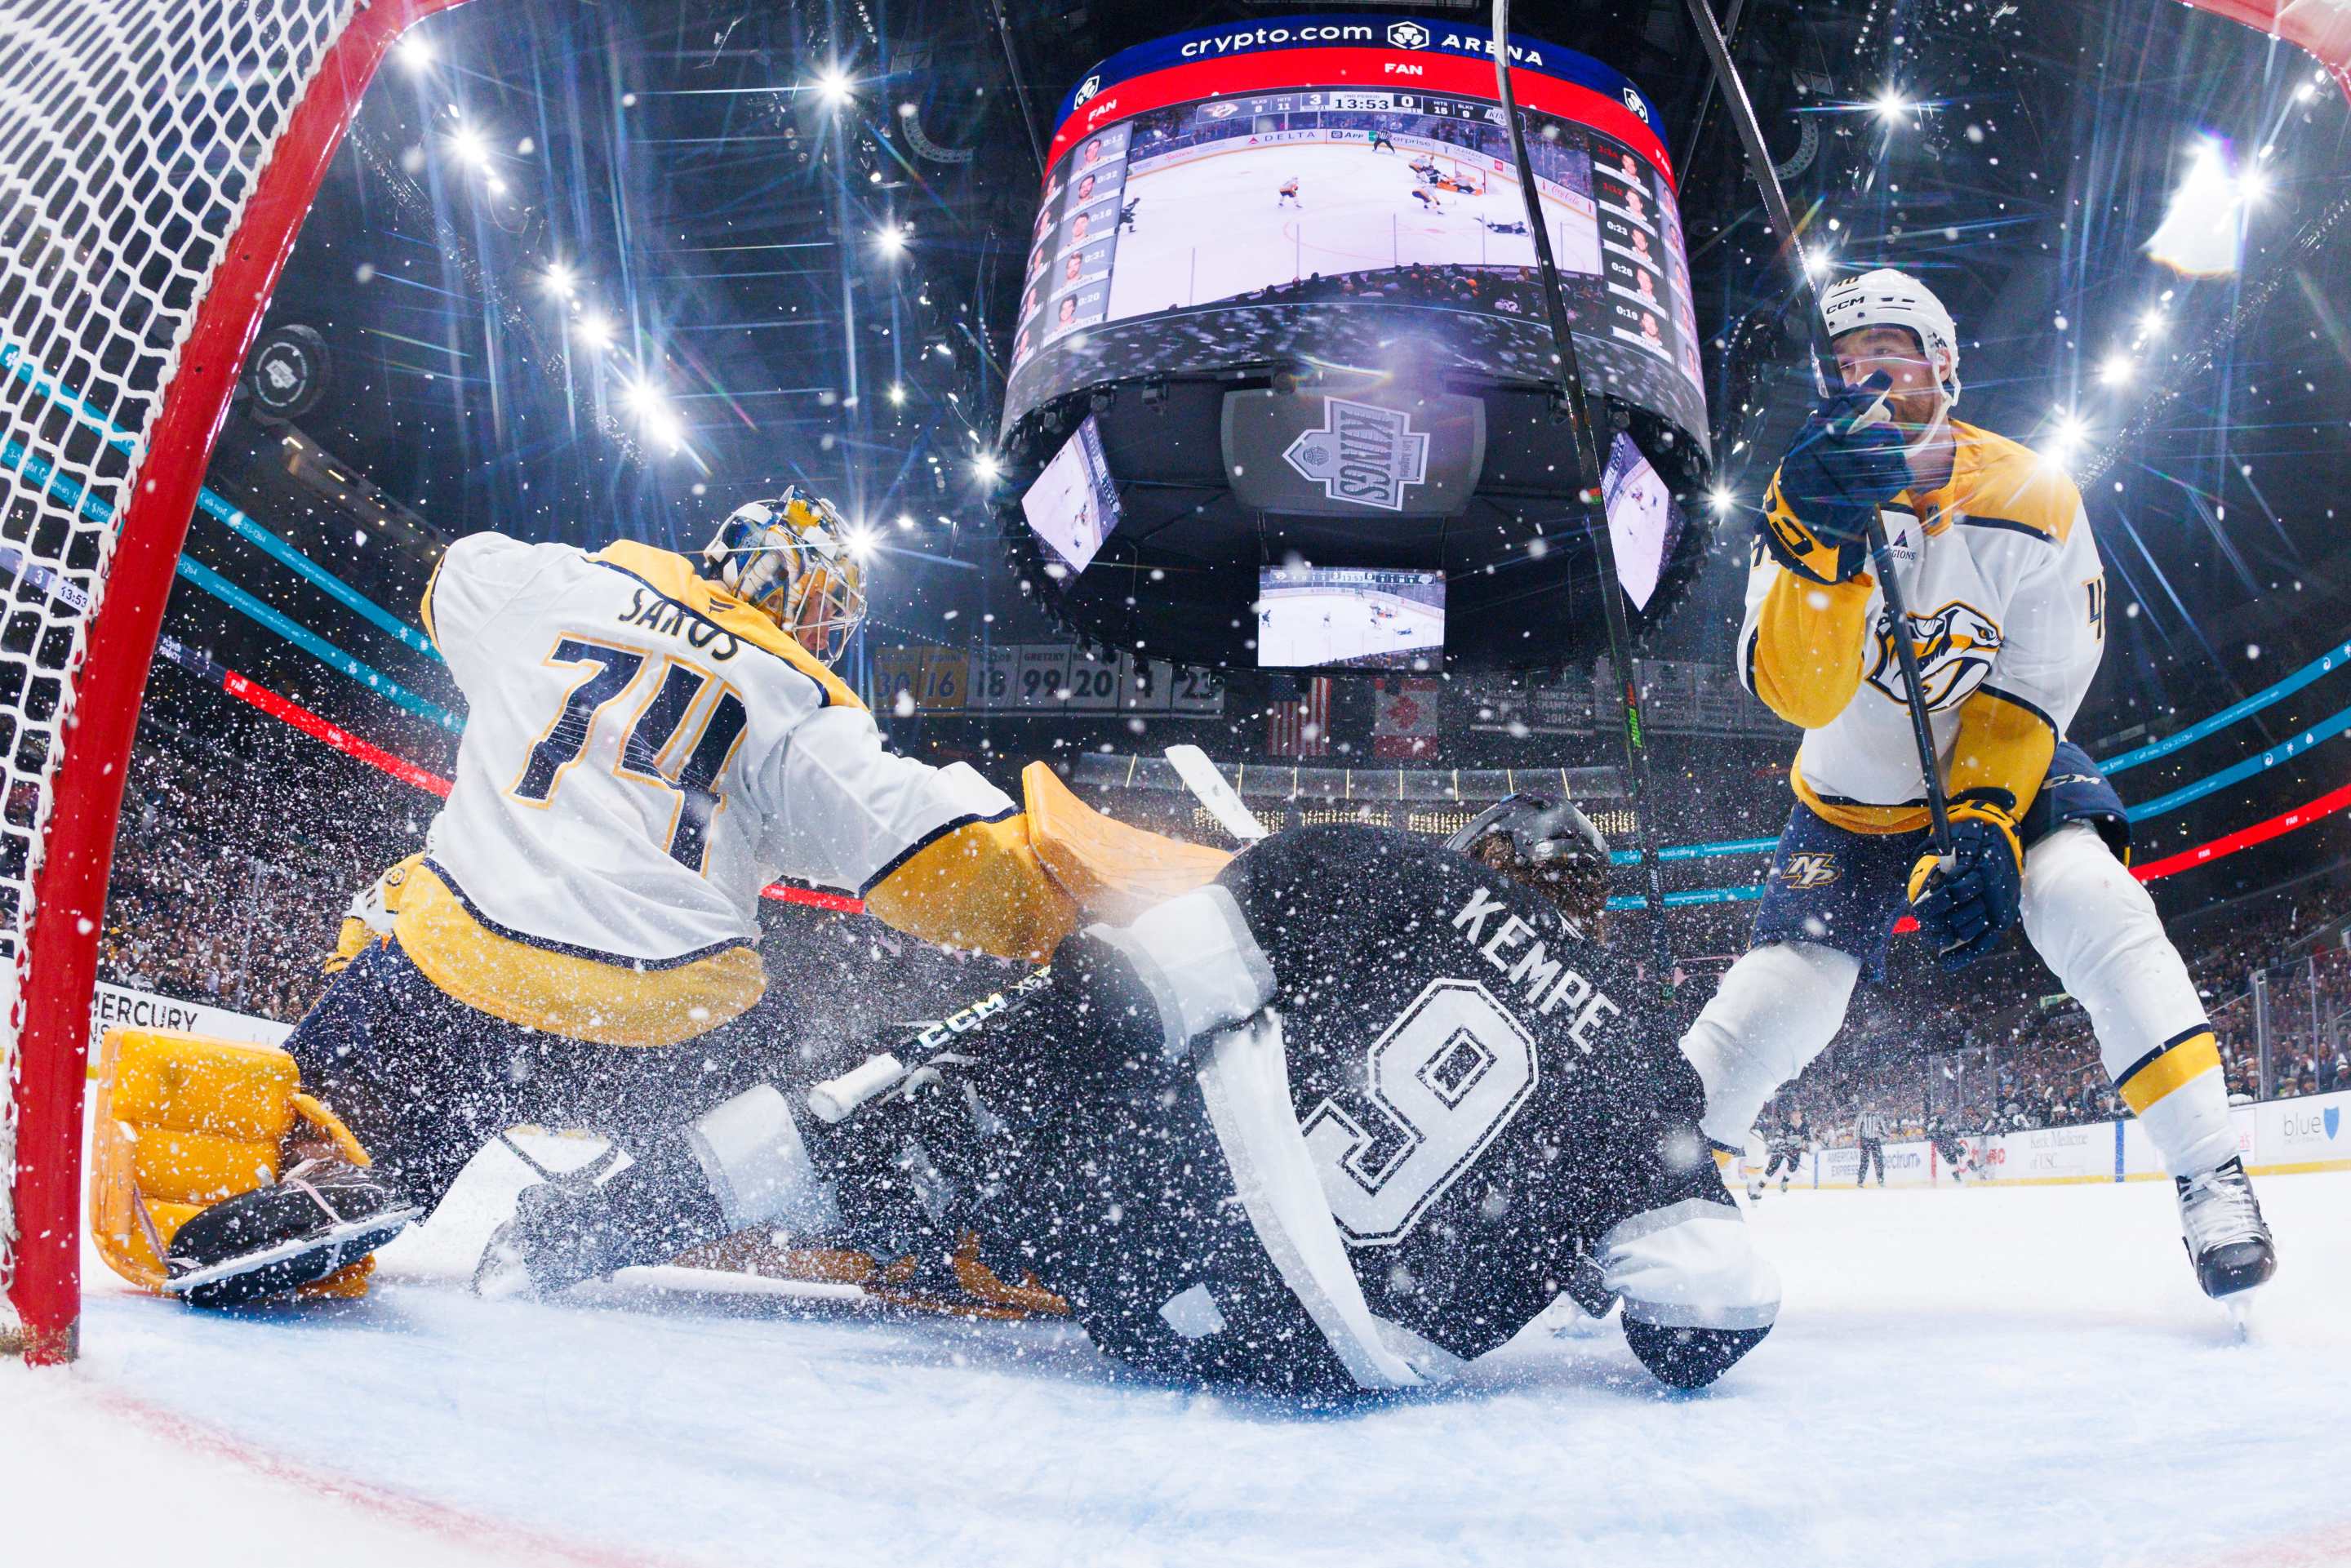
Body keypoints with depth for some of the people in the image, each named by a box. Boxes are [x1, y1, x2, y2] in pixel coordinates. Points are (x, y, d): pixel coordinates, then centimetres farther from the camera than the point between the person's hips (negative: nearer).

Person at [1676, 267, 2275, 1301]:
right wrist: (1819, 539, -49)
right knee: (1783, 992, -12)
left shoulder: (2030, 500, -17)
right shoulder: (1809, 497, -18)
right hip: (1856, 797, 0)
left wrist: (1984, 829, -28)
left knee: (2090, 904, -26)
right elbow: (1796, 691, -33)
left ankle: (2210, 1178, -19)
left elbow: (2029, 696, -14)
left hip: (2005, 765, 0)